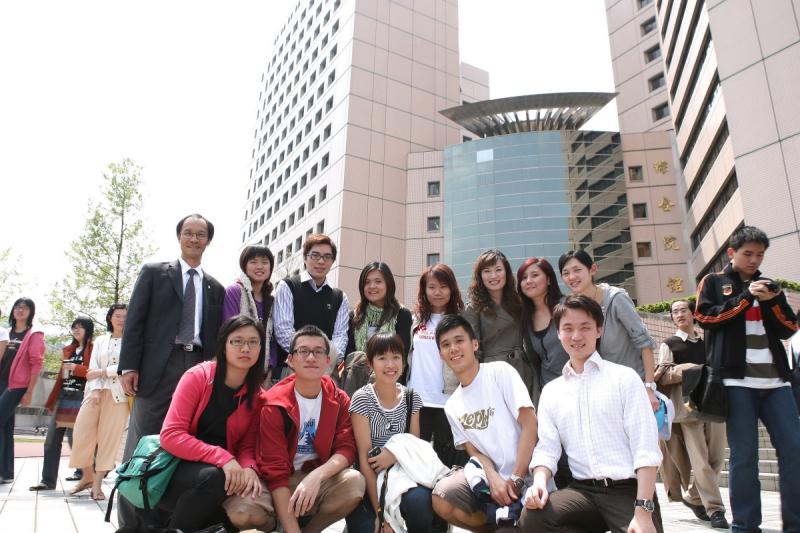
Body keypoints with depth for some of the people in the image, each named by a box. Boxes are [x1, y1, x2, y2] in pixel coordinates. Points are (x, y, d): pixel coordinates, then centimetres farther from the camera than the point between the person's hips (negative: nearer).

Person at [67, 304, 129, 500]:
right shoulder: (100, 340, 15)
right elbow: (93, 368, 7)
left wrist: (102, 372, -7)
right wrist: (95, 390, -7)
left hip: (118, 394, -3)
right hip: (97, 391, 3)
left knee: (109, 437, -3)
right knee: (82, 432, -2)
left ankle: (97, 483, 6)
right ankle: (88, 476, 20)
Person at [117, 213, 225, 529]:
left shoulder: (215, 288, 16)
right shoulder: (153, 273, 9)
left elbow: (213, 335, 13)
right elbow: (134, 321, 2)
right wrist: (129, 366, -7)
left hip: (199, 370, 3)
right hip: (158, 367, -2)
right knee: (143, 443, 1)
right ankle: (129, 521, 10)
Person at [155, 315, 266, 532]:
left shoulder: (257, 396, -1)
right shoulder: (198, 377, -14)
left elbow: (247, 446, 1)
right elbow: (170, 436, -19)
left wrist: (248, 468, -23)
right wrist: (223, 458, -29)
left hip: (222, 471, 5)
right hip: (178, 469, -4)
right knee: (214, 477, -35)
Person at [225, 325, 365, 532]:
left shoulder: (339, 400, -2)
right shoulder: (275, 404, -13)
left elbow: (346, 448, -10)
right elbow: (275, 469, -17)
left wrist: (317, 476, -31)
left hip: (318, 480, 2)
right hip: (277, 485, -1)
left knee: (354, 482, -29)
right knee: (240, 511, -31)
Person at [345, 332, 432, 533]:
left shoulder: (412, 398, 2)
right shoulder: (362, 399, -11)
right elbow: (364, 458, -13)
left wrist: (395, 455, -17)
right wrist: (379, 511, -16)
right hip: (371, 478, -2)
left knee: (419, 503, -29)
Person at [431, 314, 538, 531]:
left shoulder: (499, 371, -6)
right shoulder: (452, 406, 10)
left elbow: (530, 423, -12)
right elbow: (474, 450, 8)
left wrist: (516, 479, -15)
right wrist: (494, 479, -14)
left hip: (527, 477, -4)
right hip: (490, 476, 4)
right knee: (442, 500, -20)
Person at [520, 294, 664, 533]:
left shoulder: (624, 378, 1)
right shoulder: (550, 392, 11)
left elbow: (646, 449, -6)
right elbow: (547, 449, 5)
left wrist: (643, 510, -15)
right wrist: (539, 483, -16)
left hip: (628, 490, -2)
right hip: (583, 491, 3)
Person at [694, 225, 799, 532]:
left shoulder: (767, 284, 22)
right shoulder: (713, 283, 10)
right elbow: (705, 317, -5)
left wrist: (773, 300, -3)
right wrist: (746, 297, -9)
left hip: (775, 379, 5)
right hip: (736, 380, -4)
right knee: (744, 455, -5)